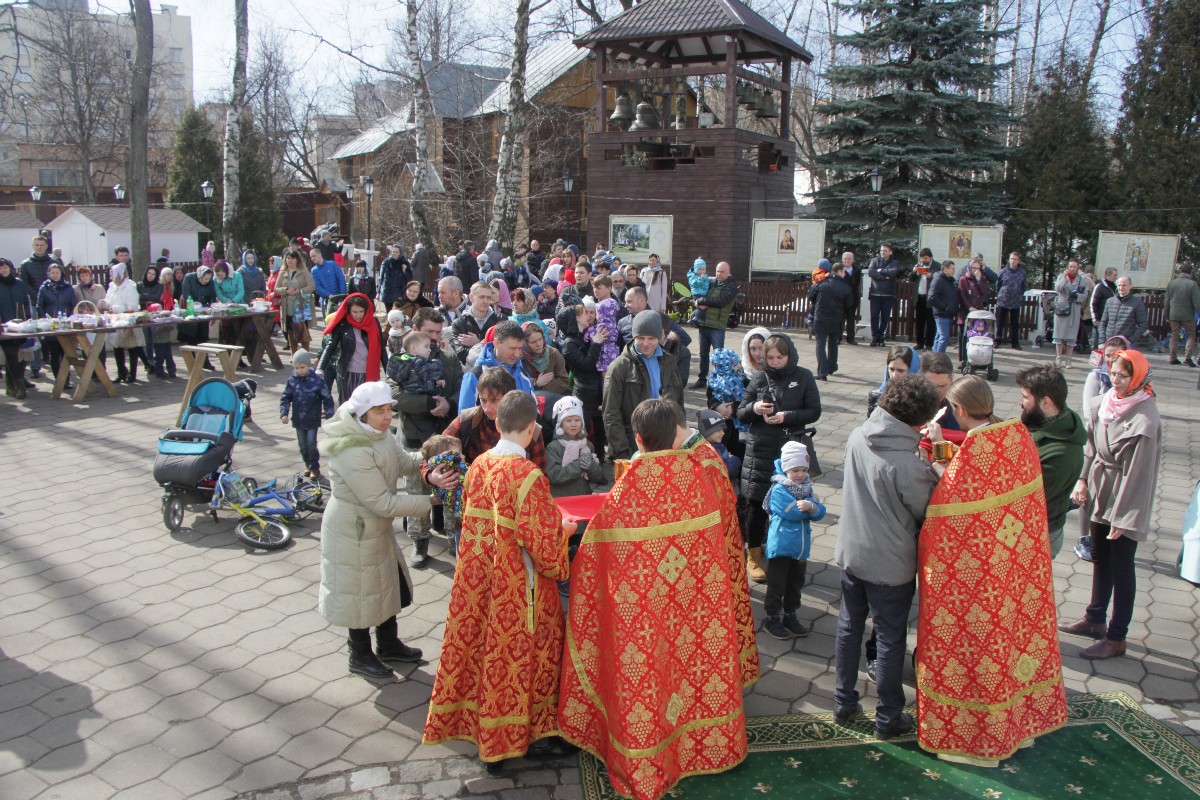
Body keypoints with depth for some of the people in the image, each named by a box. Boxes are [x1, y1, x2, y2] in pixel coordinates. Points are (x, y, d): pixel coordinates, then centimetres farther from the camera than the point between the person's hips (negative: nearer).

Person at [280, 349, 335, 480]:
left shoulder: (317, 381, -11)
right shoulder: (292, 381, -2)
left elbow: (327, 398, -6)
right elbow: (285, 398, 5)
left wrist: (329, 416, -8)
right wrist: (284, 413, -6)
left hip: (313, 420, -4)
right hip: (298, 419, 4)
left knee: (311, 444, -6)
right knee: (302, 444, 12)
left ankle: (314, 468, 7)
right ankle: (307, 464, 30)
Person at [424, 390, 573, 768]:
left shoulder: (478, 465, -2)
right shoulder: (528, 476, -23)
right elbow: (544, 542, -21)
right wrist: (563, 533, -1)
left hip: (477, 579, 6)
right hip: (517, 590, -6)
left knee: (481, 650, 19)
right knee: (517, 657, 10)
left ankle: (475, 723, 36)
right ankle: (529, 735, 26)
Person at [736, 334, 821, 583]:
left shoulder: (803, 377, 1)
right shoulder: (759, 379, 3)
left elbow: (814, 412, 0)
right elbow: (741, 414, 6)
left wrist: (786, 417, -14)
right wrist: (754, 408, -16)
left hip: (791, 448, 0)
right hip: (761, 449, 0)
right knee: (757, 503, 2)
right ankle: (753, 556, 17)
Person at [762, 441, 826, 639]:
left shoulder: (807, 488, 6)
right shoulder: (779, 489, -14)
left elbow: (820, 513, -5)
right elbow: (793, 513, -25)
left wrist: (811, 506, -25)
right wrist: (809, 505, -13)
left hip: (801, 547, 7)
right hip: (780, 546, -7)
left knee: (795, 584, 18)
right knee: (776, 585, 4)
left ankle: (790, 616, 33)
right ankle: (772, 618, 18)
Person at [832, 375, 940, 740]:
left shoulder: (857, 437, -9)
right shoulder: (909, 464, -28)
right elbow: (927, 513, -12)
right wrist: (935, 474, 3)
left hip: (850, 554, 6)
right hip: (891, 564, -5)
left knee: (849, 627, 20)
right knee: (890, 639, 11)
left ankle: (844, 702, 34)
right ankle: (888, 717, 26)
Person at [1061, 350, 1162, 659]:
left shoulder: (1145, 419, -23)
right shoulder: (1105, 402, -2)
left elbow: (1138, 471, -21)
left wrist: (1123, 517, -18)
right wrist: (1083, 478, 0)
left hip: (1125, 501, -7)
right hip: (1099, 493, 7)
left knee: (1121, 569, 5)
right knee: (1100, 558, 20)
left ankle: (1116, 638, 17)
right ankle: (1095, 619, 37)